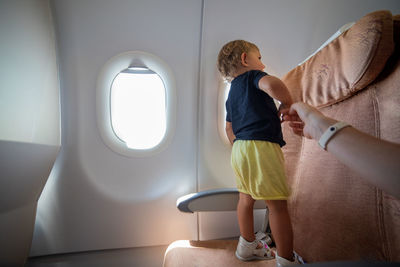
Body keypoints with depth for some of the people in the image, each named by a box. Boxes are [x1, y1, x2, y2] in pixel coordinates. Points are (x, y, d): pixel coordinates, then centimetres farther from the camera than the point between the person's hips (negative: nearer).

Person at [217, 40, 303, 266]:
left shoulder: (231, 95, 23)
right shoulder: (252, 76, 0)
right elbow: (272, 85, -24)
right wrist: (288, 103, -8)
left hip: (239, 148, 9)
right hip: (261, 146, -9)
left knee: (246, 197, 19)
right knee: (278, 205, -1)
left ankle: (248, 246, 35)